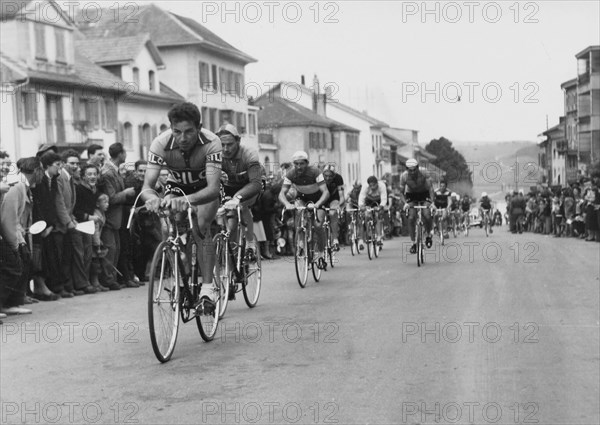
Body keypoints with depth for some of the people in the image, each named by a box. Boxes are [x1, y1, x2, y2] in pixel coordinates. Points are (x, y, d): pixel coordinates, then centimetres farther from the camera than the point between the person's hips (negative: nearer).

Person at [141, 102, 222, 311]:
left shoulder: (211, 143, -37)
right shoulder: (161, 144, -32)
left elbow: (213, 188, -45)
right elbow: (147, 186, -35)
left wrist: (187, 200, -65)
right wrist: (151, 197, -60)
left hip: (205, 188, -2)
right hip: (177, 186, 2)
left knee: (200, 227, -26)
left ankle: (208, 286, -18)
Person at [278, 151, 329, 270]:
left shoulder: (315, 172, -31)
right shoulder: (291, 174, -23)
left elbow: (325, 192, -36)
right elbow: (282, 193, -26)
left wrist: (317, 204, -54)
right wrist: (287, 204, -48)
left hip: (317, 198, -2)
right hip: (301, 197, 3)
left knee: (318, 226, -18)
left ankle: (321, 253, 2)